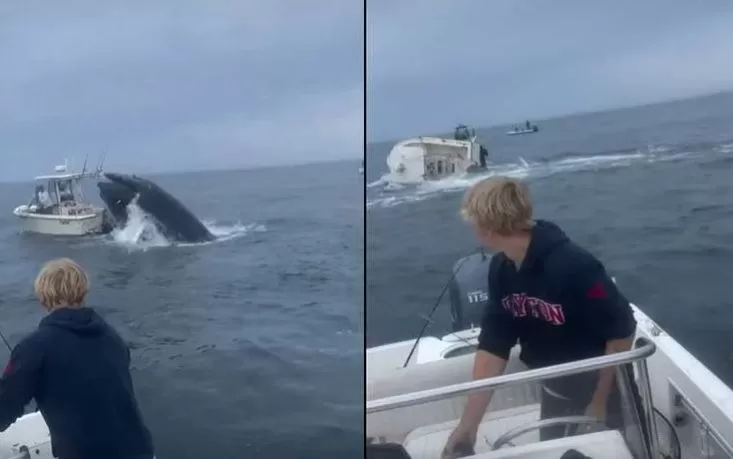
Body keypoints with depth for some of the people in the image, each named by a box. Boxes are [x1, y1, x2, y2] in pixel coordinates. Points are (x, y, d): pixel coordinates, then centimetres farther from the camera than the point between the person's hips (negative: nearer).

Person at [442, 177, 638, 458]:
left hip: (604, 386, -6)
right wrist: (468, 423, -16)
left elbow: (622, 331, -25)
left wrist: (600, 401, -16)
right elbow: (492, 346, -11)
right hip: (556, 390, 6)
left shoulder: (573, 266, -33)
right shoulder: (501, 270, -12)